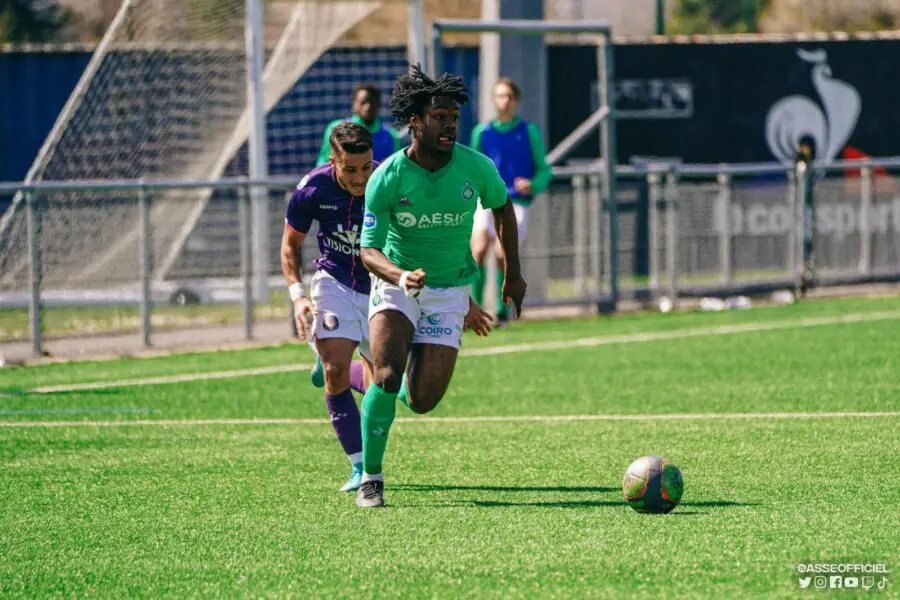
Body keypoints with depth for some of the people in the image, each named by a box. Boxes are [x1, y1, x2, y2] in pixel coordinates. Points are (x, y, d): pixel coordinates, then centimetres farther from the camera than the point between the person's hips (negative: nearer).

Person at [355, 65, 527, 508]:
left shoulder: (476, 168, -11)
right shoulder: (386, 179, -17)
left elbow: (502, 208, 11)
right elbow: (368, 250, -16)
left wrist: (513, 273, 13)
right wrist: (400, 276, -37)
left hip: (449, 291, 2)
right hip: (395, 283, -2)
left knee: (422, 402, -7)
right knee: (386, 375, -25)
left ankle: (410, 384, 34)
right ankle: (370, 478, -10)